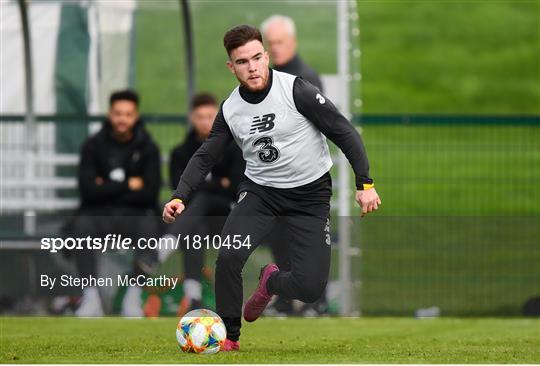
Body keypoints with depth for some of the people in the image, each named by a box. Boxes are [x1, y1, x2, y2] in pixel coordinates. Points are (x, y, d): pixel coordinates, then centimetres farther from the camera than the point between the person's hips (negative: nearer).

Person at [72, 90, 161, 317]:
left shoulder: (147, 148, 4)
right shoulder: (93, 146, 4)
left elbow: (150, 193, -6)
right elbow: (88, 189, -7)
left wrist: (107, 190, -6)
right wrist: (127, 185, -6)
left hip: (135, 214, 0)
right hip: (100, 214, 0)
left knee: (150, 224, -35)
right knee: (81, 224, -33)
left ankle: (133, 298, -30)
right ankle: (91, 298, -35)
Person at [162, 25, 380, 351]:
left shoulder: (297, 91, -17)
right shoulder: (230, 110, -3)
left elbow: (343, 132, -12)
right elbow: (205, 157, 7)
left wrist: (365, 183, -16)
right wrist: (181, 197, -7)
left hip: (310, 196, -2)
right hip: (260, 192, 2)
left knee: (311, 288, -12)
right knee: (229, 256, -25)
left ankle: (271, 282, 25)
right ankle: (229, 336, -2)